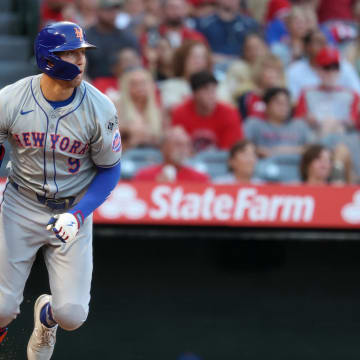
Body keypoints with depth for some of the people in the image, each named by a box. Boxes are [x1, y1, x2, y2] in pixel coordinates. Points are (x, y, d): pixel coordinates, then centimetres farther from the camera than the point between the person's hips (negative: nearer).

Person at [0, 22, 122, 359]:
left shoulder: (100, 109, -16)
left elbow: (110, 168, -4)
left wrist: (79, 214, -18)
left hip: (73, 209, 0)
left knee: (72, 315, -9)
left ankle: (46, 315, 30)